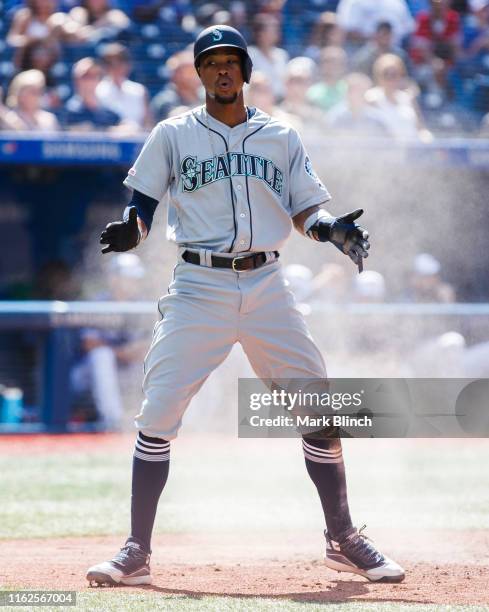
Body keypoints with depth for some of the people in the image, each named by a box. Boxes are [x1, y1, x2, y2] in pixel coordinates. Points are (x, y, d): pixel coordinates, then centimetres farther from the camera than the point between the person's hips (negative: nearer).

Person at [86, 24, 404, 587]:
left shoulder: (281, 138, 12)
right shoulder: (173, 135, 7)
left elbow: (304, 212, 11)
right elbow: (142, 207, 5)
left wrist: (332, 229, -11)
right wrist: (128, 230, -18)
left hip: (266, 285, 2)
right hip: (199, 287, -2)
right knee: (158, 413, -12)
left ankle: (343, 542, 14)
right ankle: (136, 552, -5)